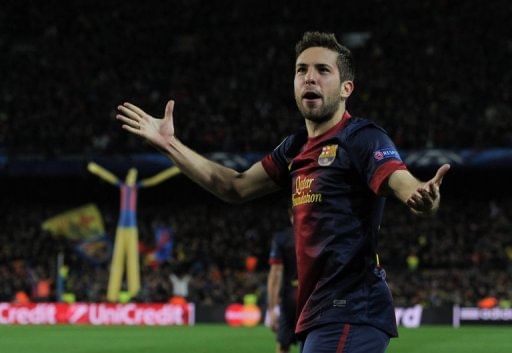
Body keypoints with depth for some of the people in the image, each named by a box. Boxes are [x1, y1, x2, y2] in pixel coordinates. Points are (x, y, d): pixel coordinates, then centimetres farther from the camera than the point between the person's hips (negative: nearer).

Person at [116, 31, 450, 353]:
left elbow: (402, 182, -26)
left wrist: (424, 198, -50)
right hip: (320, 317, 9)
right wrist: (170, 144, 26)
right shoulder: (296, 148, 16)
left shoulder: (362, 137, -9)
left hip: (350, 314, -9)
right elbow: (235, 187, 27)